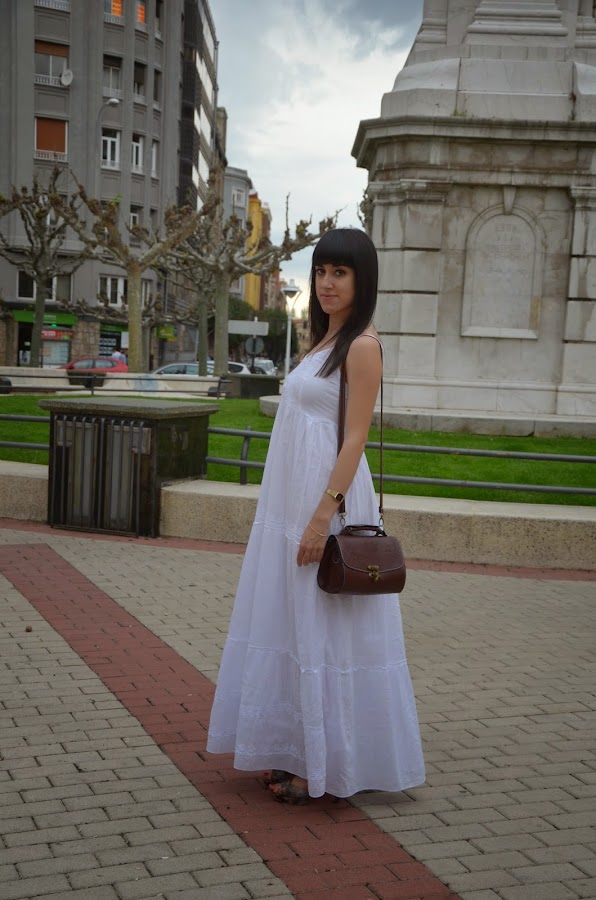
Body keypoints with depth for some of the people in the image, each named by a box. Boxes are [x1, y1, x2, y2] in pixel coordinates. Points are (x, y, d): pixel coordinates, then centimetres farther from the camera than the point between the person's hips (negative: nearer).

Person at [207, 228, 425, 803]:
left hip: (329, 498, -9)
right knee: (288, 623, 14)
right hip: (292, 500, 9)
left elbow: (355, 438, -17)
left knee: (322, 629, -1)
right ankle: (294, 751, 26)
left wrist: (323, 514, -22)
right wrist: (292, 513, 18)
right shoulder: (324, 339, 15)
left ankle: (327, 763, 11)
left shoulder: (362, 345, -12)